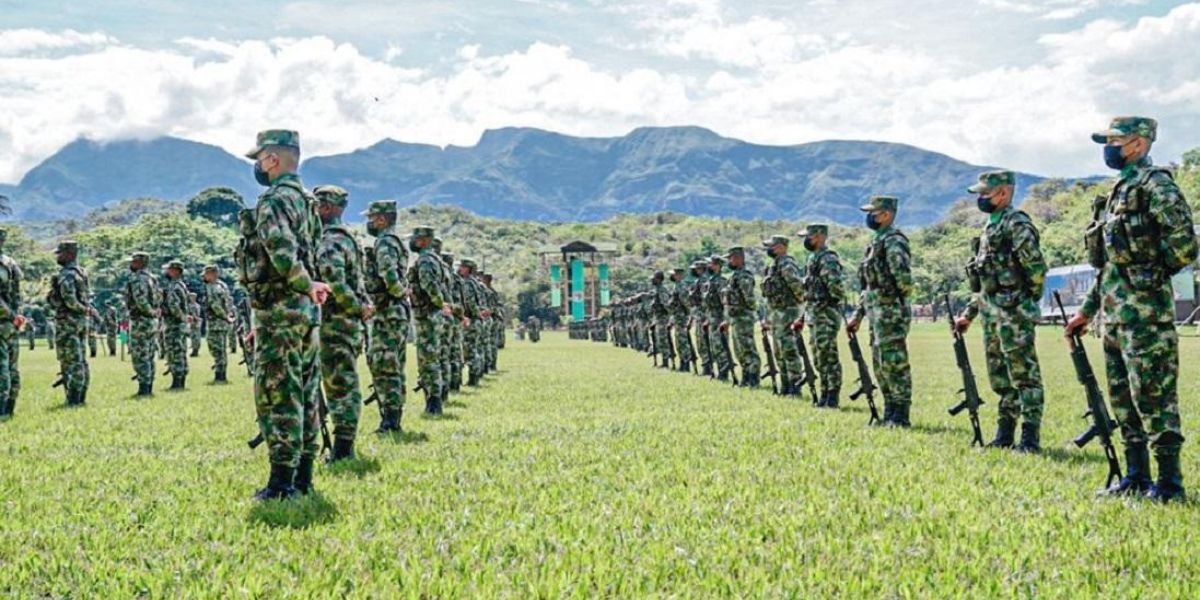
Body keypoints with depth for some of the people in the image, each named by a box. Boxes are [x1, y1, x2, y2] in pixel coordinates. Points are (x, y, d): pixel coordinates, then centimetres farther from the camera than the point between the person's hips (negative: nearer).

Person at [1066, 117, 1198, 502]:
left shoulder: (1156, 185, -8)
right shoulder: (1119, 192, 20)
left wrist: (1148, 272, -6)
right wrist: (1087, 310, 21)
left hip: (1146, 310, -9)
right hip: (1115, 312, 10)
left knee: (1152, 395, -7)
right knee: (1123, 396, 12)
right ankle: (1136, 476, 20)